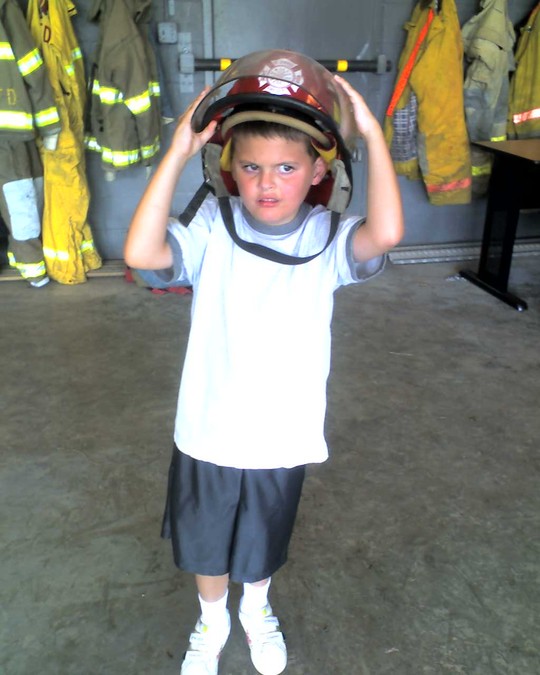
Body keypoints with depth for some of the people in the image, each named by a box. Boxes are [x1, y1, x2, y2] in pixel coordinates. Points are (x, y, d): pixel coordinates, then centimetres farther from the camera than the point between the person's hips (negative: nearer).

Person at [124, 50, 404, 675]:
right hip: (207, 434, 0)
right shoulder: (212, 229, -14)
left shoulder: (326, 238, -13)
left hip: (282, 436, 0)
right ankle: (212, 621, 56)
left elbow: (385, 232, -33)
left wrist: (373, 134, -30)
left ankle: (257, 609, 60)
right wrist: (178, 153, -31)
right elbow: (141, 251, -31)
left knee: (263, 543, 26)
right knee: (206, 541, 24)